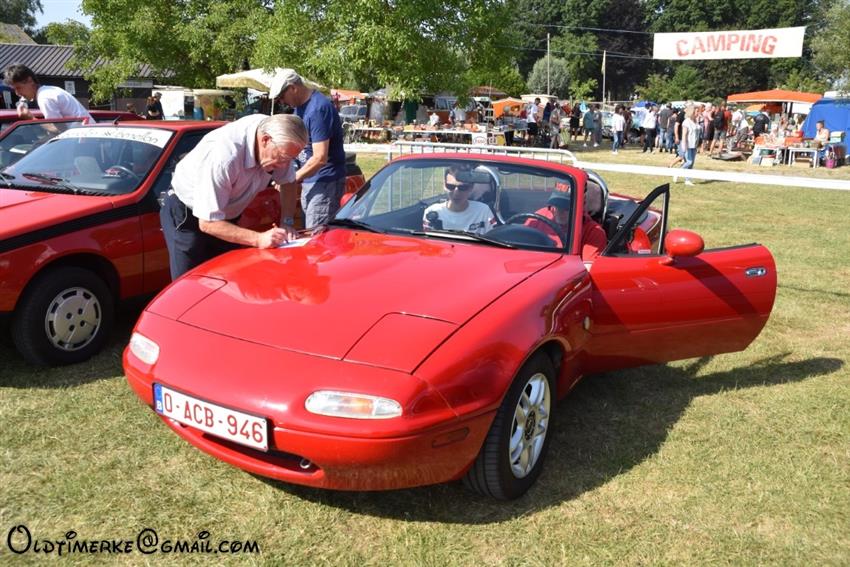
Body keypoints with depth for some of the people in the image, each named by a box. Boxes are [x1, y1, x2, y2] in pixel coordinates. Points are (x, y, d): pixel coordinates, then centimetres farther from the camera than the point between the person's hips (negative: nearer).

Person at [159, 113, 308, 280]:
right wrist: (258, 239, -37)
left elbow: (288, 182, 1)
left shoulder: (279, 144, -19)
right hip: (186, 215, -6)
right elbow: (207, 223, -32)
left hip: (226, 215, 6)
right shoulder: (224, 155, -38)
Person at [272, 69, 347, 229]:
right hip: (309, 181, 10)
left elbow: (320, 158, -24)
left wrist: (292, 178, -15)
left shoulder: (318, 109, -20)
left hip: (325, 182, -10)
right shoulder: (300, 106, 10)